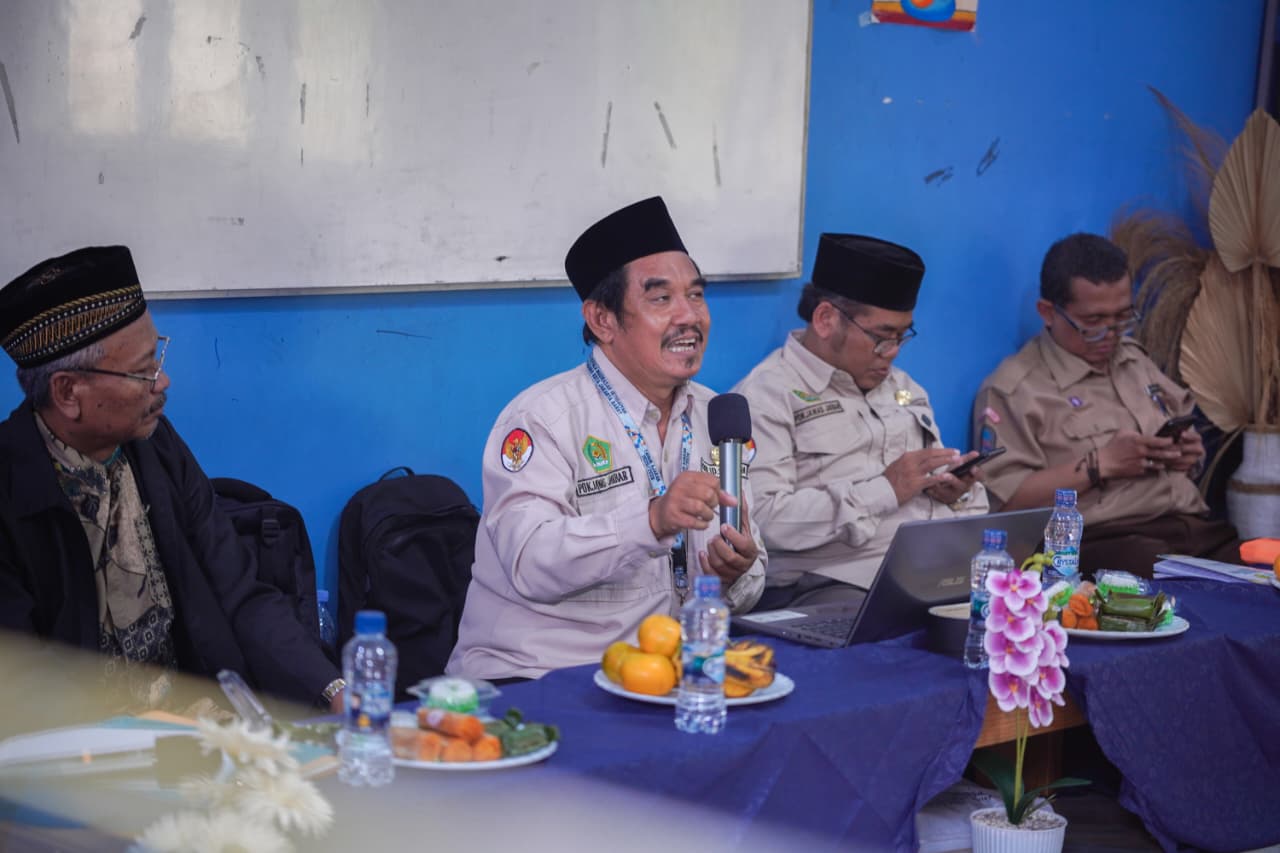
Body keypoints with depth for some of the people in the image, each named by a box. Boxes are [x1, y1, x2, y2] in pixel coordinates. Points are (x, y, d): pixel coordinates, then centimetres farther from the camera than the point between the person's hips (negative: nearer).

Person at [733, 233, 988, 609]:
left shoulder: (903, 387, 23)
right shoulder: (767, 395, -3)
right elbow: (764, 519, -16)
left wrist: (954, 490, 6)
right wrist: (884, 490, -14)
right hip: (822, 587, -7)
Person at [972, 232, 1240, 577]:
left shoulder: (1134, 359, 23)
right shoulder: (1012, 390, -1)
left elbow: (1184, 430, 33)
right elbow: (1005, 500, -10)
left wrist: (1188, 452, 8)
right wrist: (1100, 465, -12)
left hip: (1198, 530, 7)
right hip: (1106, 545, -7)